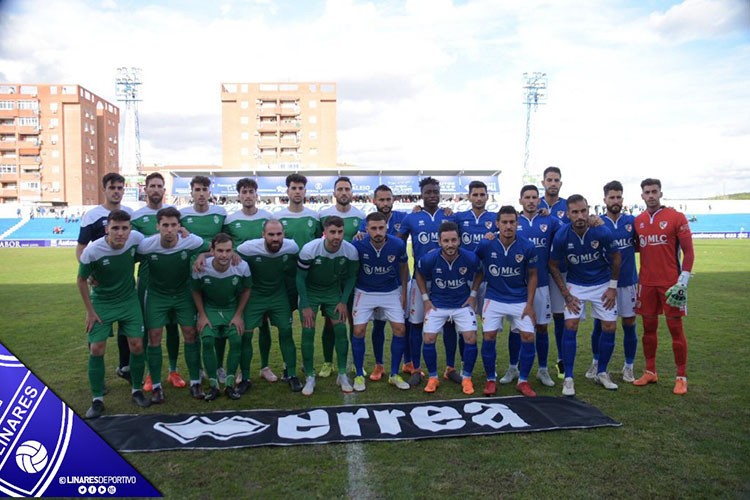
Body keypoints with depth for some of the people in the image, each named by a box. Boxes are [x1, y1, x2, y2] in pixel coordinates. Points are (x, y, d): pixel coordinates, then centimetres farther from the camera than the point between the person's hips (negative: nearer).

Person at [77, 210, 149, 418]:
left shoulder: (136, 238, -20)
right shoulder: (92, 251, -24)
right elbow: (81, 281, -8)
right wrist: (90, 311, -6)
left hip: (129, 300, 2)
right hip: (101, 303, -2)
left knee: (137, 345, -1)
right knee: (96, 349, -3)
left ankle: (136, 390, 19)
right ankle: (97, 400, 12)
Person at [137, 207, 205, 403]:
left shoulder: (193, 242, -23)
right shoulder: (146, 245, -23)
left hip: (183, 294, 0)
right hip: (156, 295, 0)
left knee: (191, 334, -2)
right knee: (154, 337, -3)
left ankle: (195, 382, 12)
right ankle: (156, 386, 11)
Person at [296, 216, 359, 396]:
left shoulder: (351, 251, -22)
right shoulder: (309, 249, -28)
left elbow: (351, 277, -3)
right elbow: (300, 278, -15)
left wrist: (343, 302, -7)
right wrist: (305, 306, -14)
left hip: (333, 290, 2)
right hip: (310, 291, -2)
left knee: (341, 329, -5)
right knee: (308, 331, -8)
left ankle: (342, 374, 12)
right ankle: (310, 377, 7)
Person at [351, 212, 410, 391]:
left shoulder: (398, 245, -19)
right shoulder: (358, 245, -22)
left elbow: (403, 266, 2)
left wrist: (404, 292, 6)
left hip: (391, 292, 1)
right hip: (365, 292, -1)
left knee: (400, 329, -5)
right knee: (358, 330, -8)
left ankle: (394, 374, 12)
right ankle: (359, 375, 10)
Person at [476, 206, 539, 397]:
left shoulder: (527, 247, -11)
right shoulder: (485, 245, -13)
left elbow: (532, 276, 1)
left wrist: (529, 304, -3)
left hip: (520, 300, 1)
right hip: (494, 299, 0)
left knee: (528, 337, -7)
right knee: (488, 336, -9)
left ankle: (523, 381, 12)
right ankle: (490, 380, 11)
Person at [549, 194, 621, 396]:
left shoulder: (602, 232, -22)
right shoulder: (561, 236, -21)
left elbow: (616, 257, -3)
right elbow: (553, 266, -7)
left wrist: (612, 287, -3)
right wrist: (566, 295, -9)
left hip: (602, 284, 1)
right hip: (575, 285, -1)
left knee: (609, 327, 0)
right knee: (570, 326, -11)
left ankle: (602, 373, 21)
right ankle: (568, 378, -1)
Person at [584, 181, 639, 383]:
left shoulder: (632, 221, 0)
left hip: (628, 281, 2)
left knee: (629, 324, 7)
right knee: (599, 325, 7)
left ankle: (629, 366, 23)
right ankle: (596, 362, 26)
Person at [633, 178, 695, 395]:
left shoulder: (676, 217, -5)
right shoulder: (638, 221, 7)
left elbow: (688, 251, -6)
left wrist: (683, 281, -13)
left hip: (671, 283, -4)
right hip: (646, 283, 4)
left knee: (675, 328, 2)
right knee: (648, 327, 10)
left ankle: (682, 377, 12)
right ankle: (650, 372, 22)